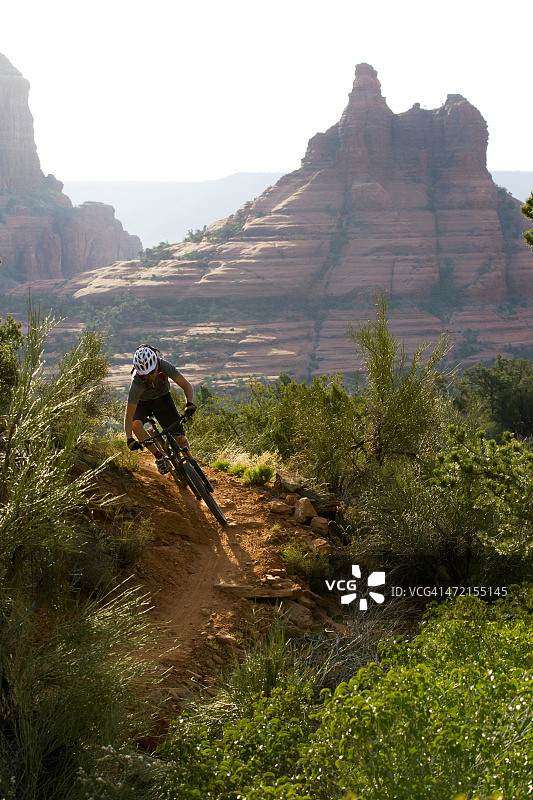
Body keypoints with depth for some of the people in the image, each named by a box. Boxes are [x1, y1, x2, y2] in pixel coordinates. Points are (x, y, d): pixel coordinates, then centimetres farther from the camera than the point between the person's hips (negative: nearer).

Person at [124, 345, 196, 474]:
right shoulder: (137, 383, -37)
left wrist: (190, 403, -45)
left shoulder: (164, 366, -32)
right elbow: (129, 415, -35)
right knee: (136, 425, -33)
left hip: (162, 398, 1)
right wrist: (129, 439, -48)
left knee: (179, 437, -9)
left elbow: (186, 385, -26)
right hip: (142, 402, -1)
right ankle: (159, 456, -14)